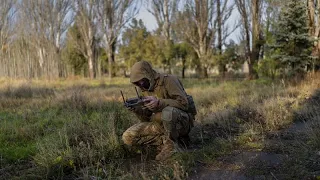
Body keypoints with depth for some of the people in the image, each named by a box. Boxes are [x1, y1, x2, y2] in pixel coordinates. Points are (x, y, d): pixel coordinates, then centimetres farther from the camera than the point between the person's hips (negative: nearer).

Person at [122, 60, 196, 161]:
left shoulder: (168, 80, -12)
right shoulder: (145, 89, 9)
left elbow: (184, 103, -23)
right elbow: (147, 118, 7)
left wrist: (159, 103, -33)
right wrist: (137, 110, -15)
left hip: (182, 121, -6)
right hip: (161, 125, 7)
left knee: (168, 112, -42)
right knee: (128, 137, -9)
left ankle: (172, 144, -16)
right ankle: (165, 140, -7)